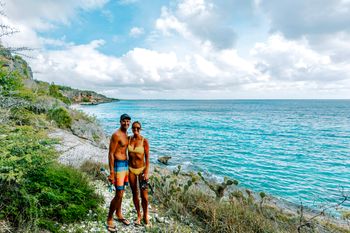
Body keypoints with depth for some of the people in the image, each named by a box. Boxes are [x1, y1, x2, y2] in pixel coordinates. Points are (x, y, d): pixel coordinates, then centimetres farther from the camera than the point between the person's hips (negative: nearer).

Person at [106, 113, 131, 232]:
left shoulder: (126, 135, 12)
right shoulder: (116, 135, -16)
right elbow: (111, 154, -18)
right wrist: (111, 173, -21)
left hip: (125, 164, 8)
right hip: (118, 165, -8)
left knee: (121, 192, 19)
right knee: (118, 194, -5)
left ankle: (118, 214, 35)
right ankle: (109, 219, 13)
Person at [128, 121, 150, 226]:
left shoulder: (144, 141, -12)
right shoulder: (128, 139, -2)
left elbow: (147, 157, -10)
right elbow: (127, 153, 7)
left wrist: (146, 172, -13)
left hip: (141, 169, -3)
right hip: (131, 169, 3)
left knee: (144, 195, -1)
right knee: (135, 194, 12)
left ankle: (145, 216, 24)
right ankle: (138, 216, 30)